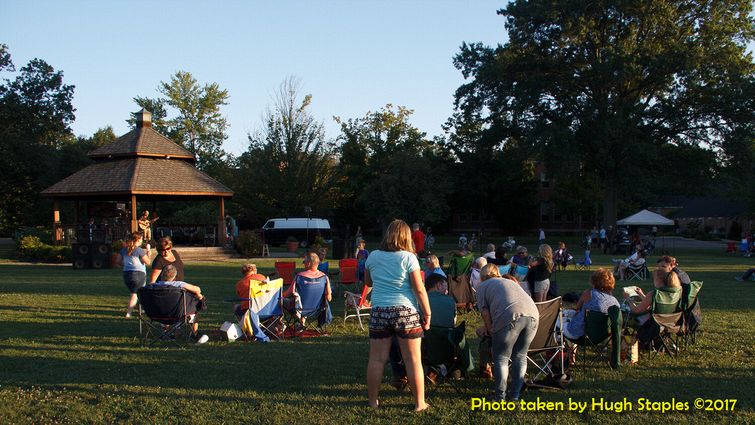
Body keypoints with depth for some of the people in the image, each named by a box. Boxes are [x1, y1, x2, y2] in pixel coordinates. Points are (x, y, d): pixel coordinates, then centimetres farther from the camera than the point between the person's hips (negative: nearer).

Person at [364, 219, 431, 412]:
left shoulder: (373, 257, 6)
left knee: (377, 359, 8)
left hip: (379, 311, 3)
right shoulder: (408, 258, -6)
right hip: (406, 312, -3)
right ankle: (419, 403, 9)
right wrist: (427, 313, -1)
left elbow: (368, 282, 21)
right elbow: (419, 289, -8)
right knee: (413, 360, 4)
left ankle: (373, 401, 15)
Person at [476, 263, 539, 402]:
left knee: (501, 358, 8)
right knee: (520, 356, 17)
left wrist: (490, 330, 22)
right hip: (532, 314, 5)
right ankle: (515, 394, 19)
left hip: (510, 317, -5)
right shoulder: (511, 282, 38)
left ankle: (500, 395, 9)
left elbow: (485, 312, 7)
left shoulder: (483, 286, 20)